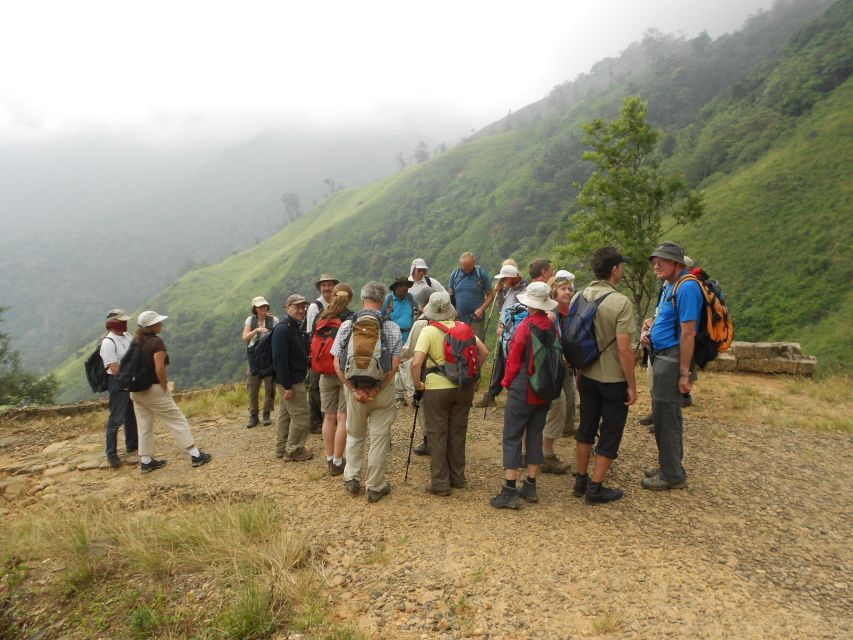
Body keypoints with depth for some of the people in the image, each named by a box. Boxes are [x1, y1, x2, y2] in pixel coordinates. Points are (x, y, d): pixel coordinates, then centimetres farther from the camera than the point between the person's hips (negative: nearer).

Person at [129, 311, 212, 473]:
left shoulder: (136, 341, 7)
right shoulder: (156, 341, -17)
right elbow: (159, 369, -24)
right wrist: (165, 387, -10)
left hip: (137, 390, 8)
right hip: (153, 389, -7)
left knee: (144, 425, 14)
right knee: (177, 420, 2)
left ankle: (146, 461, 21)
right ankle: (195, 455, 7)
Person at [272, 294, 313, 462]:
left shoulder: (296, 328, 12)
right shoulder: (283, 329, -20)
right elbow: (280, 360, -25)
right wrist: (287, 386, -25)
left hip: (294, 379, 10)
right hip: (291, 382, -10)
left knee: (286, 414, 17)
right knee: (300, 416, -3)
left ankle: (282, 448, 28)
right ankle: (294, 451, 8)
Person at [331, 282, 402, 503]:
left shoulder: (347, 326, -2)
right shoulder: (392, 327, -6)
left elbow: (337, 364, -6)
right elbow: (395, 365, -13)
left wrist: (355, 389, -9)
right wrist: (376, 390, -12)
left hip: (353, 388, 2)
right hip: (383, 390, -1)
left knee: (354, 435, 22)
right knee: (379, 437, 9)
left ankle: (351, 478, 22)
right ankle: (375, 487, 17)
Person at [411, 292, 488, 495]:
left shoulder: (428, 331, -12)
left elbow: (416, 363, -22)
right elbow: (484, 352, 3)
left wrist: (418, 385, -8)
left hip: (437, 389, -4)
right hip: (464, 387, 4)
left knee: (437, 435, 6)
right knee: (458, 432, 16)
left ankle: (440, 483, 11)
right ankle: (457, 478, 27)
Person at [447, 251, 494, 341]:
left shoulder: (481, 274, -2)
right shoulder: (455, 274, 5)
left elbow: (490, 295, 0)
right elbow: (450, 295, 12)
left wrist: (482, 309, -14)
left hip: (476, 319, -3)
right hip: (458, 319, 3)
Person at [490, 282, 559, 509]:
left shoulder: (525, 326, -16)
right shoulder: (552, 326, 0)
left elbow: (514, 359, -10)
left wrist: (507, 382, 5)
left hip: (523, 390, -6)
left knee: (512, 437, 0)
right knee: (535, 435, 14)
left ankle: (509, 492, -1)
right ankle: (530, 487, 21)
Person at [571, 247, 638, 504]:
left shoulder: (579, 297, -1)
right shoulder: (621, 302, -20)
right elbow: (624, 349, -22)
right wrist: (632, 385, -11)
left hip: (587, 375, 6)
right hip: (614, 379, -6)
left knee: (586, 427, 18)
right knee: (610, 433, 8)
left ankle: (580, 481, 29)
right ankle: (595, 488, 15)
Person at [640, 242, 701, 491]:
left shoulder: (686, 287, -17)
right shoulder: (670, 286, 13)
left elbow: (688, 333, -21)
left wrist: (685, 374, -22)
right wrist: (648, 331, 6)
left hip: (672, 358, -10)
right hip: (662, 356, 10)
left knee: (665, 415, -2)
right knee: (667, 414, 17)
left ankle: (672, 475, 11)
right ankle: (670, 467, 30)